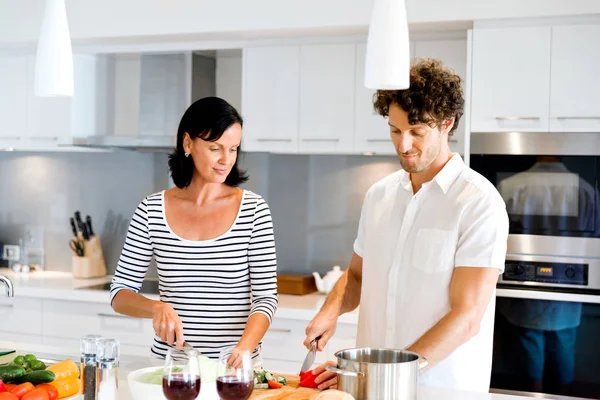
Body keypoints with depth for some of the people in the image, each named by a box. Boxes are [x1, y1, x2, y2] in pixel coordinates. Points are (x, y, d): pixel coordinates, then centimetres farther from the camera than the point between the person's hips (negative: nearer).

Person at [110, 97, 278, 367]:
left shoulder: (254, 209, -2)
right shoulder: (152, 211, 0)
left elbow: (266, 296, -2)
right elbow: (120, 294, 4)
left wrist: (244, 347, -20)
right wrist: (157, 308, -15)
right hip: (170, 362, 1)